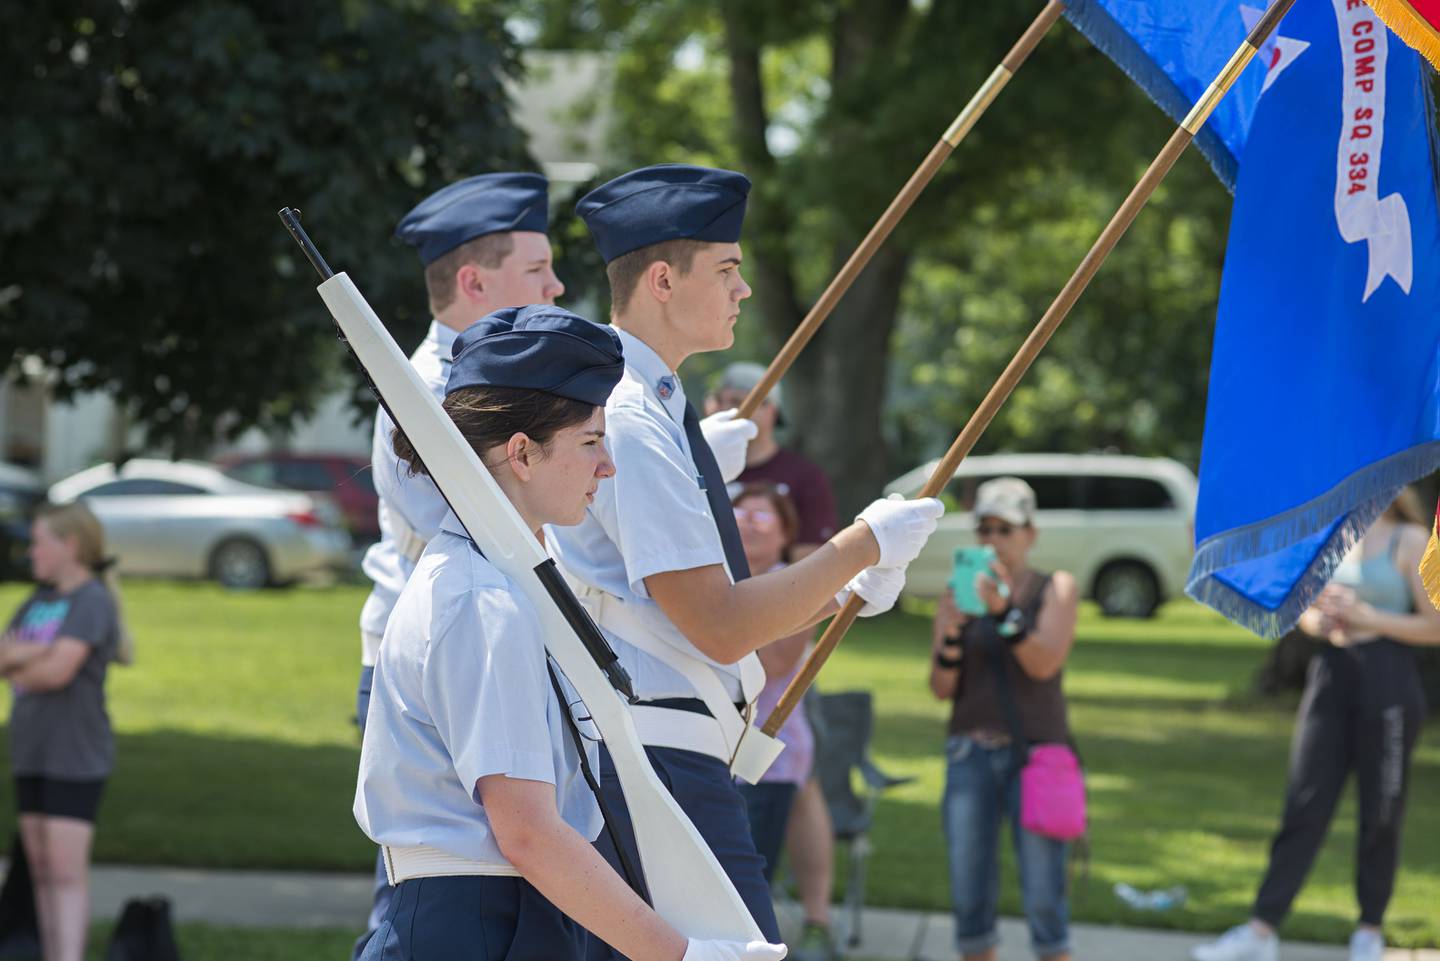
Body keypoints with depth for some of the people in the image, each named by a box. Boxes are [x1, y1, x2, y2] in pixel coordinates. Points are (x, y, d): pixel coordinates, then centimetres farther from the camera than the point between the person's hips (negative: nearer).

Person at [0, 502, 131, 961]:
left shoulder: (93, 601, -11)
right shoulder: (39, 599, 13)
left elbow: (58, 670, -20)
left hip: (76, 756, -8)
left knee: (67, 870, -12)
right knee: (41, 870, 10)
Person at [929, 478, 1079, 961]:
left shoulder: (1056, 589, 4)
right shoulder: (959, 594, 9)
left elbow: (1044, 663, -13)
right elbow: (941, 688, 5)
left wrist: (1003, 611, -26)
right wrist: (951, 634, -13)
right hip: (971, 754, 3)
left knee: (1044, 899, -8)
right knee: (970, 898, 0)